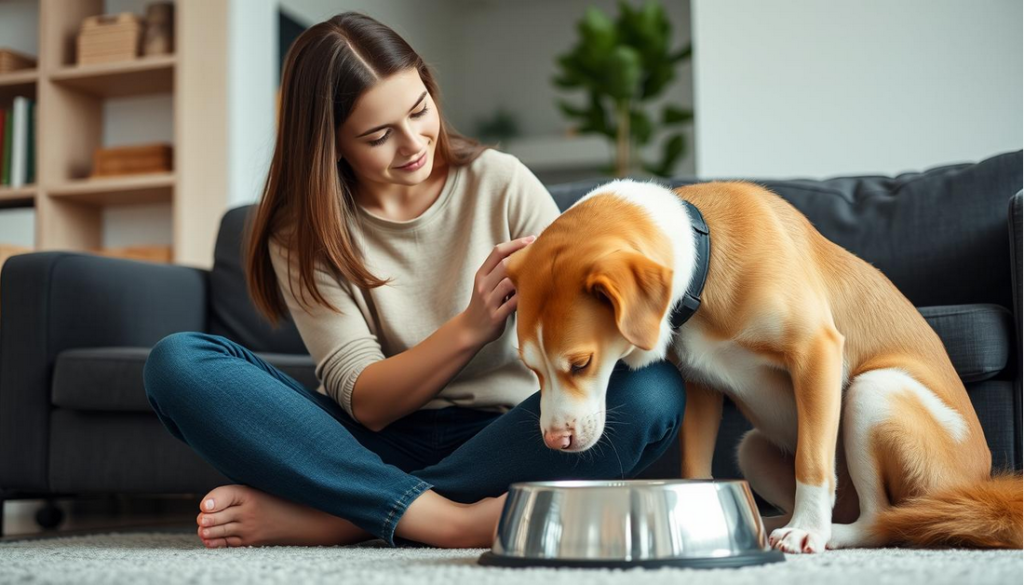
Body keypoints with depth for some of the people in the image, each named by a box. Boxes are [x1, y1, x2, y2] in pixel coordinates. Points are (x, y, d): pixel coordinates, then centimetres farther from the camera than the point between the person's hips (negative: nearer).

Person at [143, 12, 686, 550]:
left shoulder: (500, 182, -1)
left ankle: (315, 518, -27)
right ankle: (453, 521, -29)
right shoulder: (301, 236, -1)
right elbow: (364, 402, -10)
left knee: (653, 388, -30)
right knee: (178, 362, -20)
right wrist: (470, 327, -25)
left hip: (505, 441, 0)